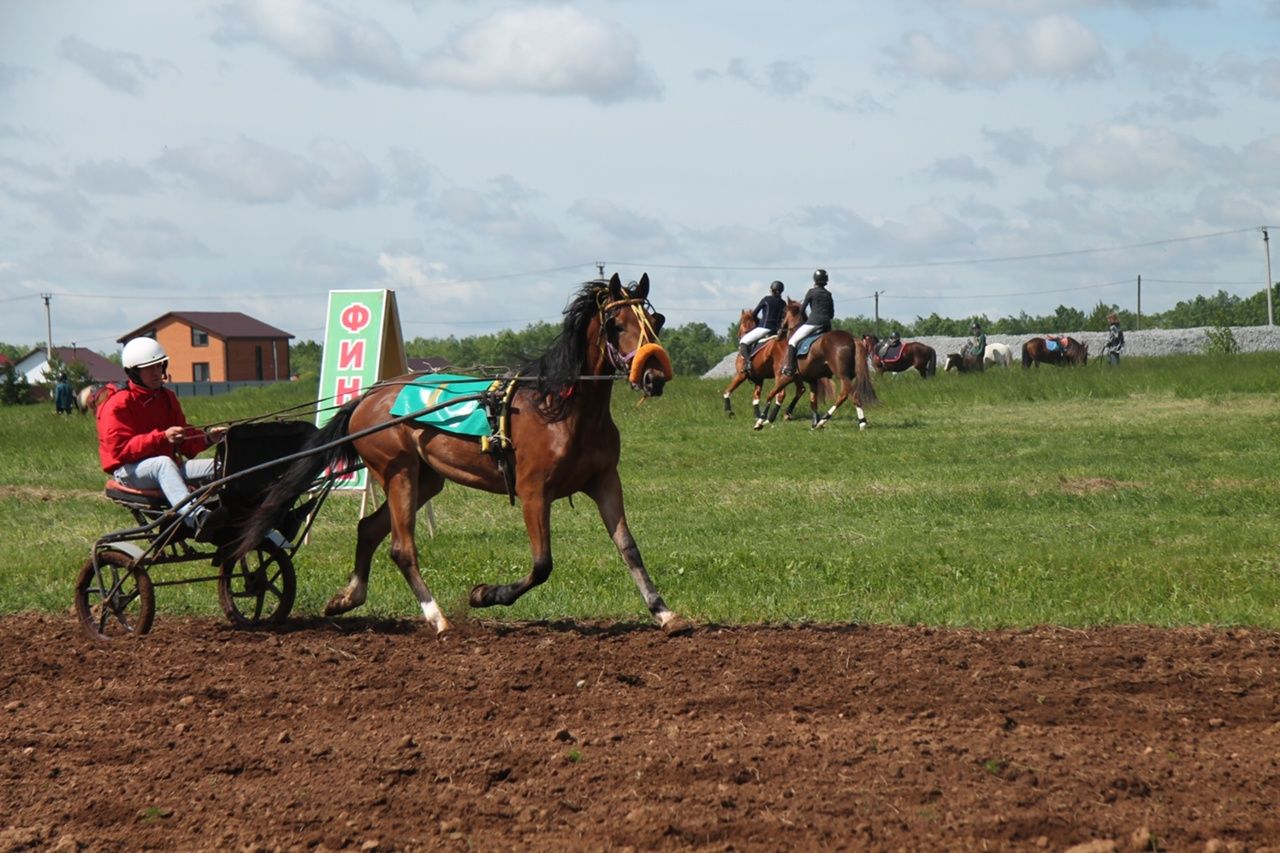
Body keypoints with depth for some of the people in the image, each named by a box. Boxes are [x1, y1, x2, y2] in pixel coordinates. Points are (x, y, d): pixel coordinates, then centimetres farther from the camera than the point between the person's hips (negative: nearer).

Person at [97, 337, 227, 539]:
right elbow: (121, 449, -19)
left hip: (167, 465, 7)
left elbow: (185, 440, 16)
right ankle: (196, 517, -65)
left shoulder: (167, 398, 14)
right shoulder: (117, 405, -8)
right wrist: (162, 438, -29)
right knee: (163, 463, -41)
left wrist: (207, 438, -6)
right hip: (129, 471, -7)